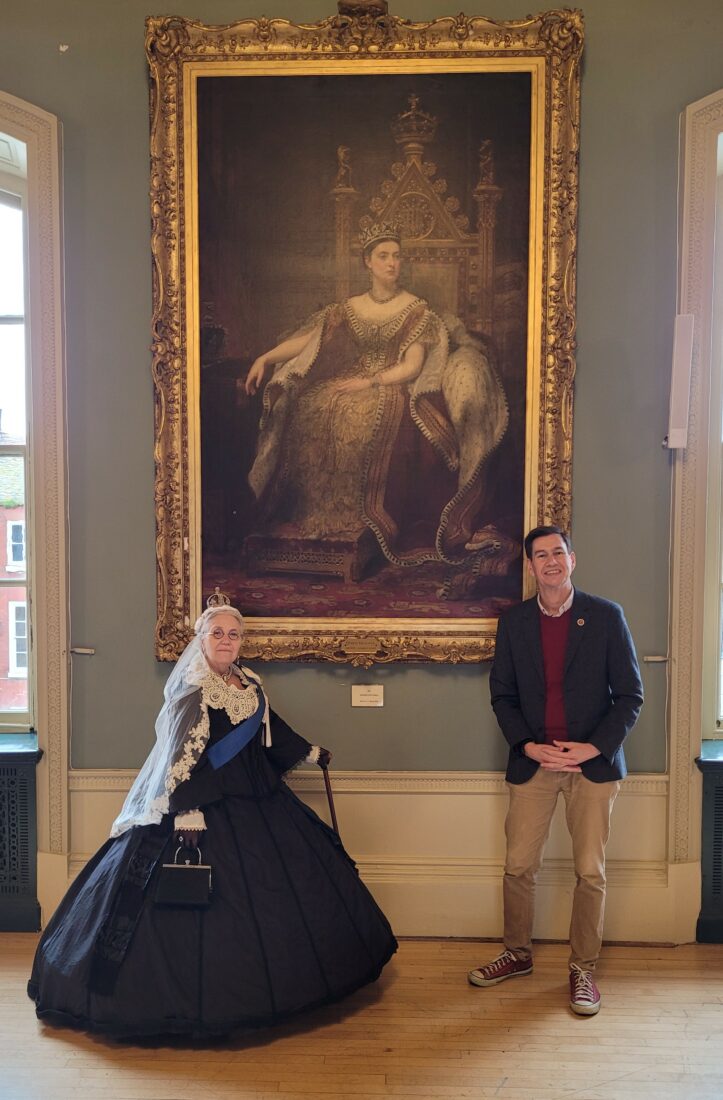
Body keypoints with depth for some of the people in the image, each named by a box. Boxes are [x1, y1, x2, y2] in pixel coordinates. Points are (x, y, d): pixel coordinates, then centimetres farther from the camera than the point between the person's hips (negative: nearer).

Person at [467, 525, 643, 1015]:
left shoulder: (606, 616, -3)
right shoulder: (513, 621, 4)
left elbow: (630, 695, -3)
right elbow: (502, 694, 7)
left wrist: (594, 747, -13)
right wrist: (528, 746, -8)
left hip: (593, 761, -2)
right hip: (533, 761, 2)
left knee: (591, 872, 4)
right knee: (519, 866, 7)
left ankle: (583, 968, 20)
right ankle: (518, 954, 28)